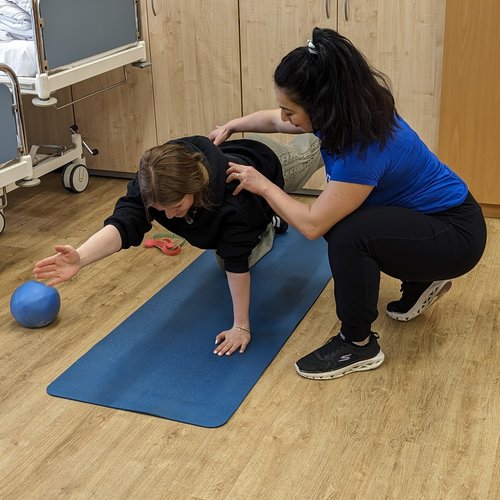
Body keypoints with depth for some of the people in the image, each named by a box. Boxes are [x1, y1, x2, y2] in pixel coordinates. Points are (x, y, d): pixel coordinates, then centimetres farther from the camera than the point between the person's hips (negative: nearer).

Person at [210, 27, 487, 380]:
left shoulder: (364, 149, -34)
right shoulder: (350, 109, -8)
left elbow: (312, 224, -27)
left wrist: (262, 185, -16)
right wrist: (232, 126, 12)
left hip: (456, 232, -9)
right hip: (422, 215, 9)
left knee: (349, 233, -30)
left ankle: (359, 345, -9)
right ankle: (422, 281, 27)